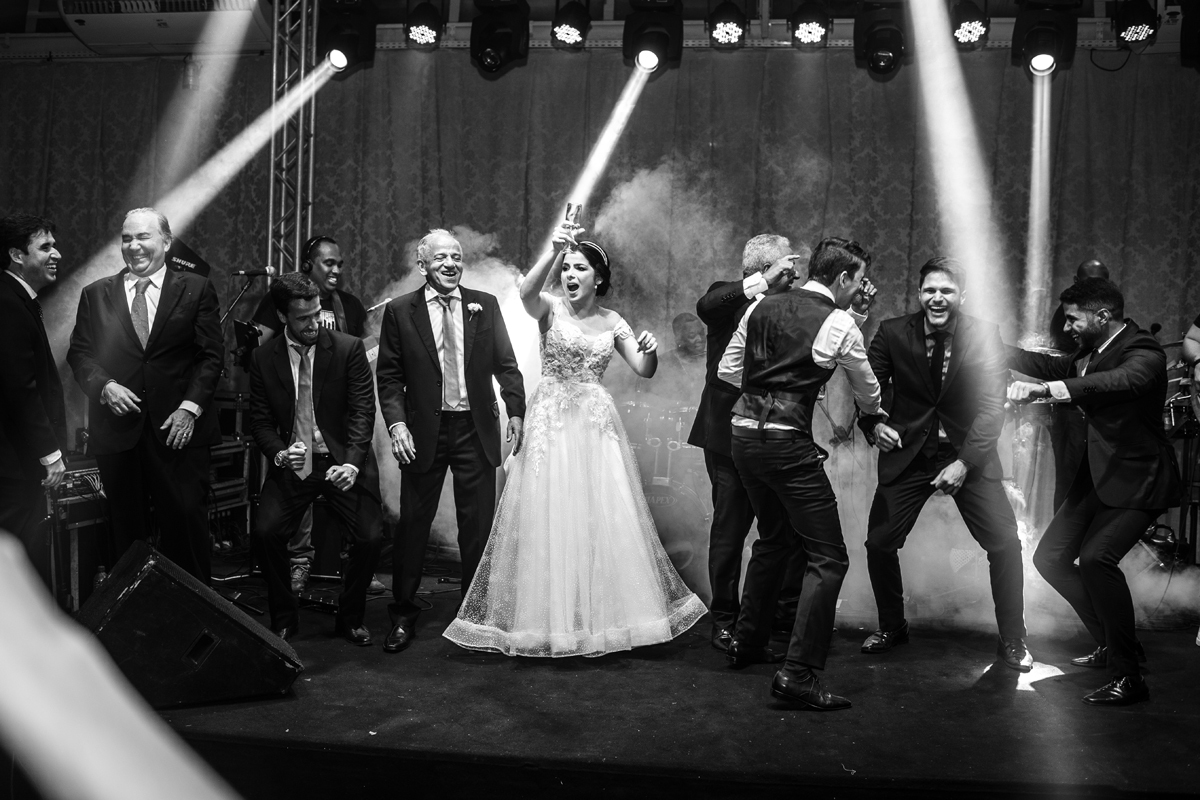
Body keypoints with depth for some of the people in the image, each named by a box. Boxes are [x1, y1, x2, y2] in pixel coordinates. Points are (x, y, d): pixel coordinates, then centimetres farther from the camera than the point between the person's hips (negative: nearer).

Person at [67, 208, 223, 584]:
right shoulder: (95, 294, 12)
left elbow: (211, 354, 1)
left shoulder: (197, 290, 5)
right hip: (117, 428, 2)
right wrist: (104, 386, -9)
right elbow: (79, 353, 10)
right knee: (126, 529, 7)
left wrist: (190, 406, -10)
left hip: (179, 428, -2)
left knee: (186, 522, -2)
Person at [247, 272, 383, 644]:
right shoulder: (263, 358, 2)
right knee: (264, 534, -16)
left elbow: (363, 411, -8)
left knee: (372, 537, -15)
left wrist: (351, 463, -22)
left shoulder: (349, 349, -5)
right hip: (290, 463, 2)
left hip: (342, 462, -1)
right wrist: (280, 454, -16)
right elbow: (261, 420, 5)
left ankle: (350, 618, 11)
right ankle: (284, 618, 9)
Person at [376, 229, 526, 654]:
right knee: (413, 523, 7)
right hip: (424, 431, -1)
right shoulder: (400, 311, 2)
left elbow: (505, 364, 5)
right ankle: (404, 614, 22)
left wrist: (515, 411, -7)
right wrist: (396, 423, -11)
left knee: (478, 525, 7)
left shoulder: (485, 305, 5)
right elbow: (388, 375, 1)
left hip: (476, 430, 1)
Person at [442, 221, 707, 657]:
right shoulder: (550, 308, -1)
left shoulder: (611, 321, 8)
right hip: (551, 421, -3)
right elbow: (526, 291, -25)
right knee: (547, 518, -1)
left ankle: (602, 615, 21)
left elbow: (644, 371, 5)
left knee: (602, 519, 5)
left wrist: (650, 350, -17)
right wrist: (553, 250, -38)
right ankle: (547, 617, 14)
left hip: (596, 424, 3)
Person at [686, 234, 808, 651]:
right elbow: (704, 306, -28)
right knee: (729, 530, 5)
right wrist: (765, 281, -32)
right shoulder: (728, 298, -3)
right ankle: (724, 619, 19)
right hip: (730, 436, -4)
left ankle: (790, 609, 23)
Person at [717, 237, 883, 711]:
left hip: (743, 432, 7)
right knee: (828, 558, 0)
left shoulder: (762, 307, 10)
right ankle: (797, 675, -4)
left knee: (774, 538, 27)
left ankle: (747, 643, 38)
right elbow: (868, 392, 12)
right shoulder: (840, 325, -4)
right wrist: (874, 417, 35)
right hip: (787, 441, -7)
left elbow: (727, 371, 16)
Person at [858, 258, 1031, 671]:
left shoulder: (984, 335, -5)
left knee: (1005, 542, -9)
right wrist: (874, 424, -20)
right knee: (879, 542, -4)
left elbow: (992, 405, -9)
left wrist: (965, 462, -18)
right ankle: (891, 626, 22)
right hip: (908, 453, 1)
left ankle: (1012, 640, 13)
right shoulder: (893, 333, -4)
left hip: (969, 454, -1)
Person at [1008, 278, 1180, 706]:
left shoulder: (1143, 352, -18)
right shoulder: (1090, 352, 9)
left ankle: (1128, 676, -16)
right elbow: (1053, 366, 26)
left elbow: (1122, 381, -39)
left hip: (1136, 480, -9)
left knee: (1096, 557, -28)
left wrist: (1043, 390, -50)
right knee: (1049, 558, 10)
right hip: (1096, 476, 9)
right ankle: (1111, 641, 26)